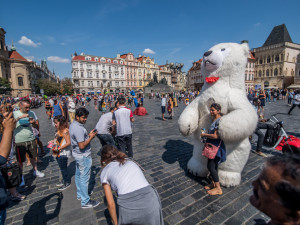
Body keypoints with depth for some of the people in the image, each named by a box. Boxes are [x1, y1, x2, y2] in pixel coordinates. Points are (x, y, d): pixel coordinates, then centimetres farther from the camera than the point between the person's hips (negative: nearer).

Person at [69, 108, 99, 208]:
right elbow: (82, 145, -28)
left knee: (78, 175, 22)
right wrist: (91, 137, -19)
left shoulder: (73, 125, 5)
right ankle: (85, 201, 15)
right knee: (84, 178, 1)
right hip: (84, 156, -10)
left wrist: (88, 135, 4)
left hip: (77, 154, 11)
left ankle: (80, 194, 42)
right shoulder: (78, 128, -28)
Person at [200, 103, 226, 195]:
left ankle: (218, 188, 11)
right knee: (213, 166, 18)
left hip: (216, 146, -9)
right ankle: (213, 183, 34)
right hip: (213, 146, 9)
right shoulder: (214, 119, 10)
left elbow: (215, 136, -24)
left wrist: (205, 135, -12)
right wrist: (206, 135, 7)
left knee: (211, 166, -3)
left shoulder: (219, 121, -21)